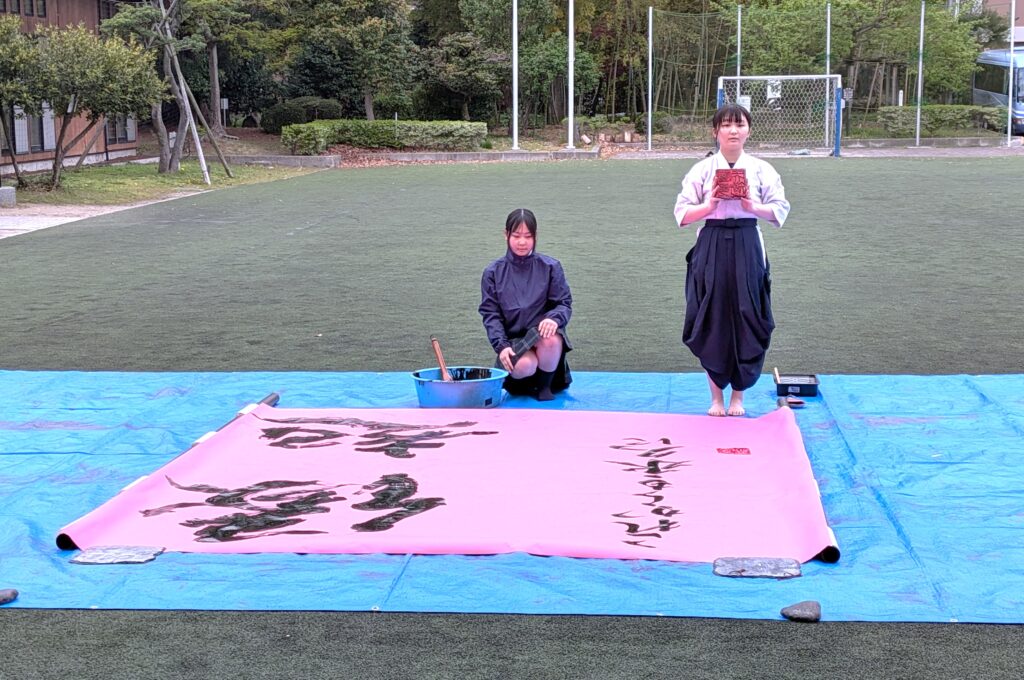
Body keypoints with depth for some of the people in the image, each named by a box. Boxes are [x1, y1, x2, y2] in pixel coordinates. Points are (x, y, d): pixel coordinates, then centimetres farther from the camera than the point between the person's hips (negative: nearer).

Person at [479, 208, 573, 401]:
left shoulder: (550, 267, 3)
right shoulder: (493, 272, 4)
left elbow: (565, 303, 1)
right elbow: (490, 313, 1)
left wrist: (554, 318, -23)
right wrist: (501, 346, -14)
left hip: (542, 333, 0)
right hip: (513, 339, 0)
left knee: (551, 340, -38)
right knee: (523, 366, -35)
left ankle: (545, 385, -7)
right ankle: (521, 385, 5)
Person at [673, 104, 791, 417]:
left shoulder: (760, 169, 3)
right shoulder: (703, 169, 1)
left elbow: (780, 209, 4)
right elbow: (682, 213, 2)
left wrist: (753, 206, -14)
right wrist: (709, 205, -16)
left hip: (747, 247, 0)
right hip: (711, 247, 0)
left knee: (746, 320, 2)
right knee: (712, 321, 2)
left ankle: (737, 396, 17)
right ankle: (716, 397, 16)